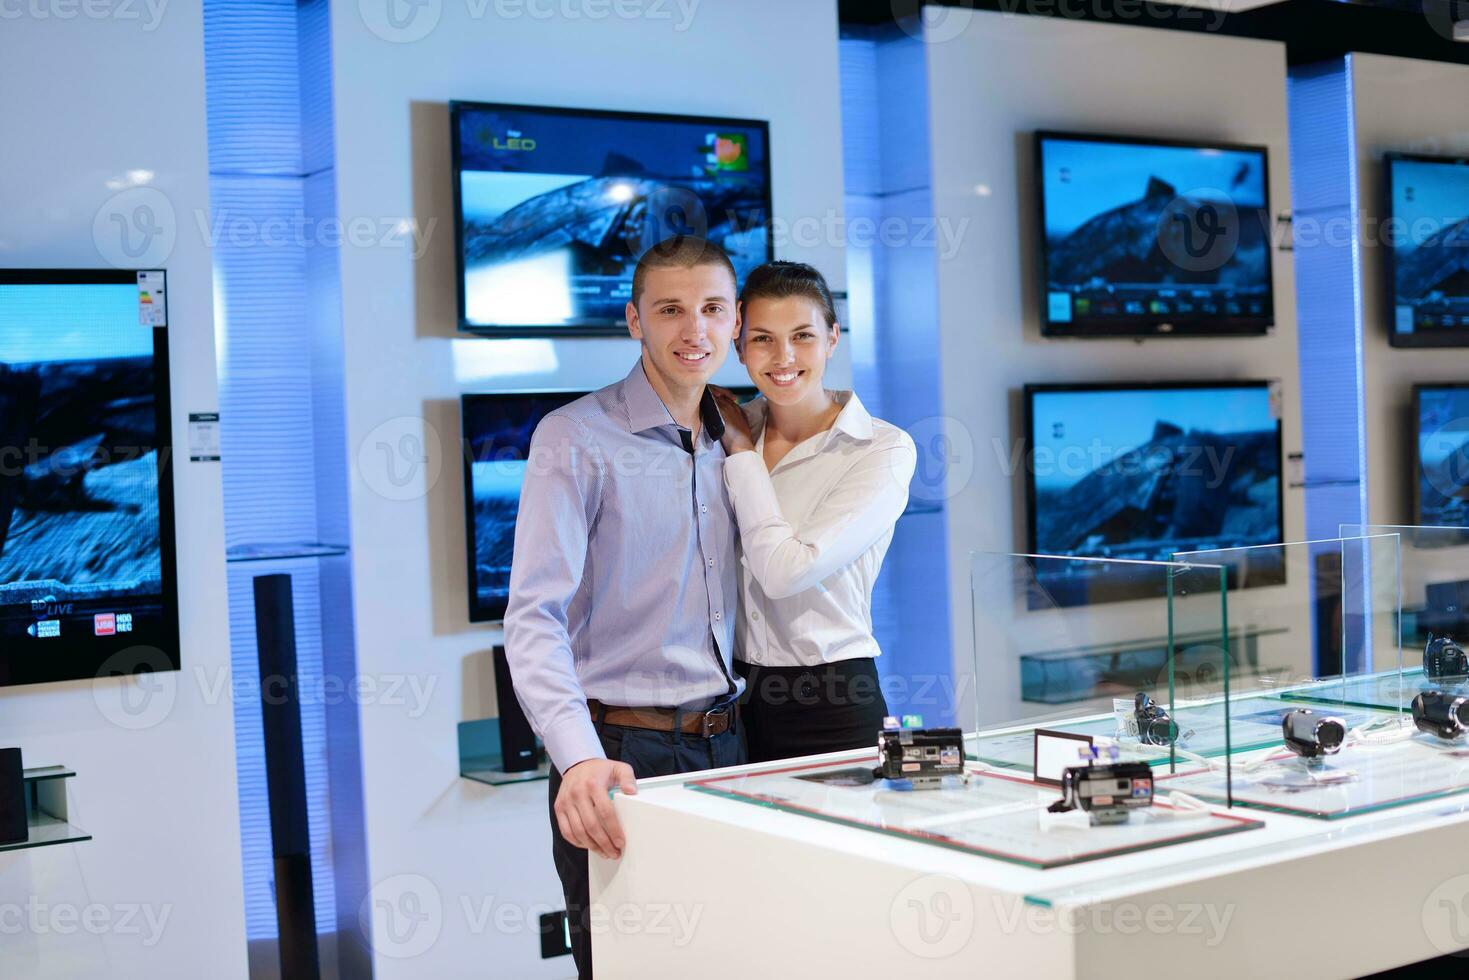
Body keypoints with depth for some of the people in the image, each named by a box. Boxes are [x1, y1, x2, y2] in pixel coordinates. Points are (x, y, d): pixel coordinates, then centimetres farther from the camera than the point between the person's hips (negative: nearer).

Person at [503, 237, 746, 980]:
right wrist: (579, 757, -31)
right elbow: (534, 617, -18)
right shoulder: (575, 438, -8)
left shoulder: (733, 442, 12)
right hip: (622, 755, -6)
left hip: (724, 746, 6)